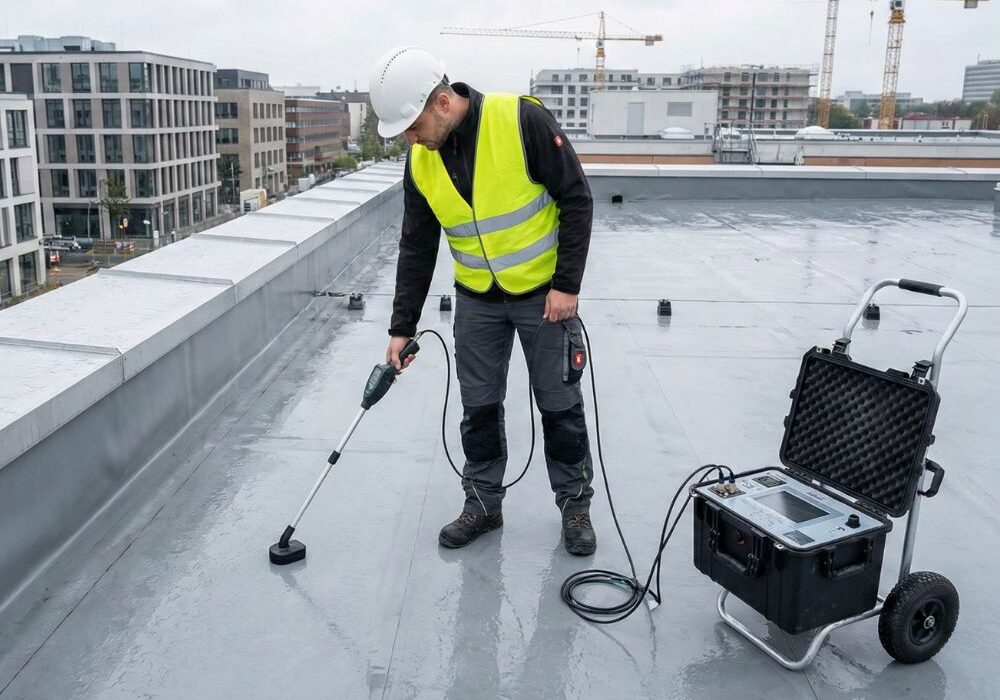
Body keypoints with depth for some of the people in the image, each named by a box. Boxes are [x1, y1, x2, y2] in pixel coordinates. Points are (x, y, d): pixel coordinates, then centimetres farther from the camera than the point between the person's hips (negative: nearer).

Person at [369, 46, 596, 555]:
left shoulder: (522, 120, -22)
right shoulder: (421, 161, -7)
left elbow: (576, 199, -17)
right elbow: (416, 248, 0)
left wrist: (567, 284, -18)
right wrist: (402, 327, 0)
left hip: (544, 293, -4)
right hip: (476, 299, 4)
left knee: (560, 403, 7)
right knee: (479, 405, 10)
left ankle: (575, 505, 24)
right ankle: (483, 503, 27)